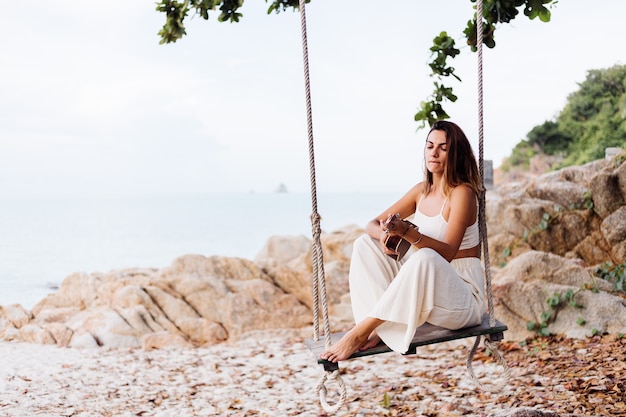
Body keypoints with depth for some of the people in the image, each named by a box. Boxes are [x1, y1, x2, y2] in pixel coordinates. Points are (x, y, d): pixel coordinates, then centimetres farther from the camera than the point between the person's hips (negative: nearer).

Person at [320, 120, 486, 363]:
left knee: (424, 258, -38)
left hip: (462, 296, -7)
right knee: (365, 244, -5)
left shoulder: (462, 193, -12)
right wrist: (384, 233, -17)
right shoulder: (421, 191, 8)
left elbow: (447, 252, -24)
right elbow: (373, 224, 8)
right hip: (422, 287, 7)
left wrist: (407, 232, -40)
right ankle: (377, 328, -21)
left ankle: (361, 331, -30)